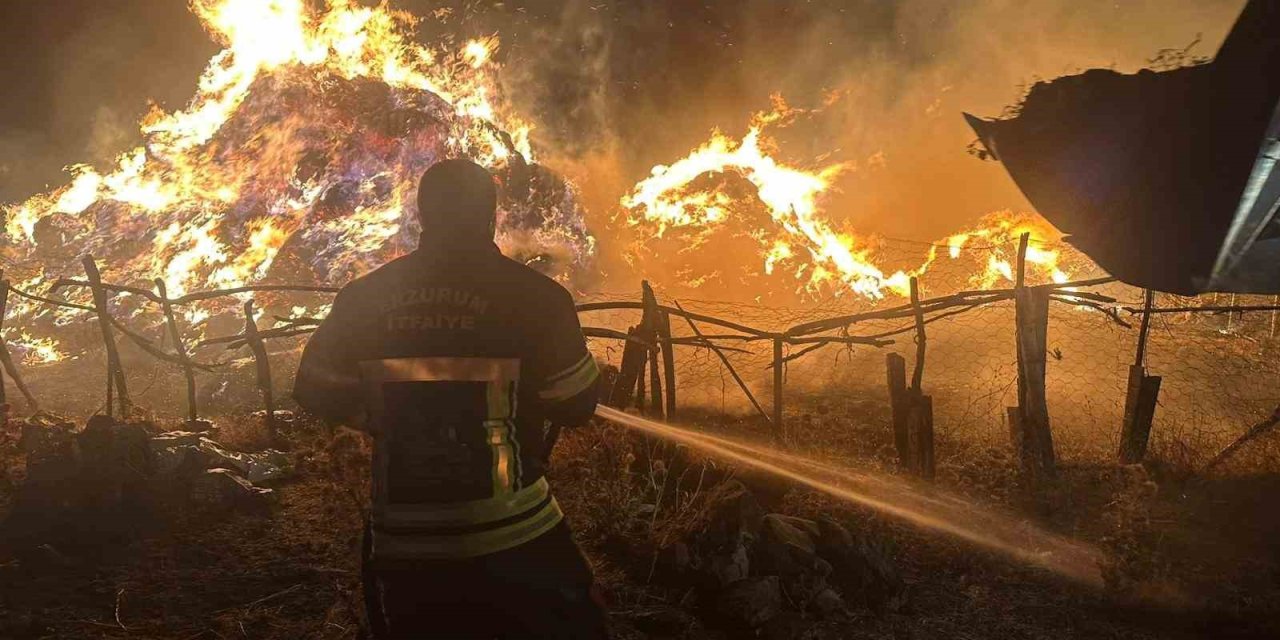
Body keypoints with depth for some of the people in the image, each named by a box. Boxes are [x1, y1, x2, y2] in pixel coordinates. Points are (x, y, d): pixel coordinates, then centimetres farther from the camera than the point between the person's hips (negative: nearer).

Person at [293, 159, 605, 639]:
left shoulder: (362, 298, -1)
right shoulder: (534, 295, -11)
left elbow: (318, 395, 7)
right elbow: (575, 406, -5)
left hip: (402, 548, 3)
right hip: (516, 541, -3)